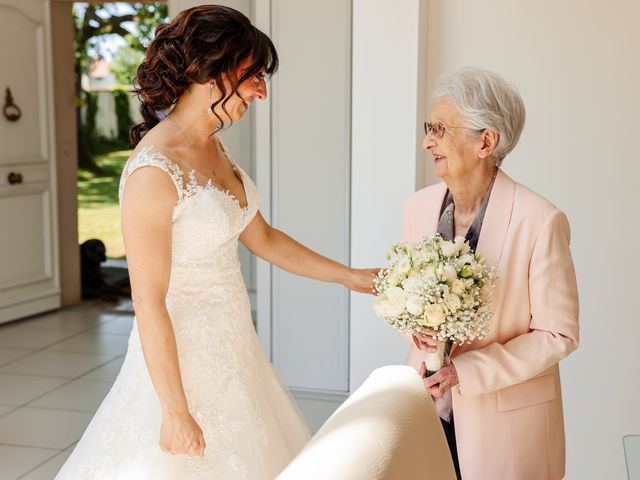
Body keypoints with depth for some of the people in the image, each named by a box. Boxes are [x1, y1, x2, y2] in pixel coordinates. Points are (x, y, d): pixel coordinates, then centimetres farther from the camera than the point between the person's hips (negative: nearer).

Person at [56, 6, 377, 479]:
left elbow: (263, 238, 13)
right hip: (183, 356, -8)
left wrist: (350, 276, 14)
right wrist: (175, 412, -16)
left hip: (232, 347, 8)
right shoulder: (155, 170, -23)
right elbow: (149, 303, -21)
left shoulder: (214, 149, 3)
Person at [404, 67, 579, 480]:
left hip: (505, 419, -4)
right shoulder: (419, 206, -1)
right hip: (428, 404, 5)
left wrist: (465, 371, -19)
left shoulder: (541, 221, -17)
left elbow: (559, 334, -12)